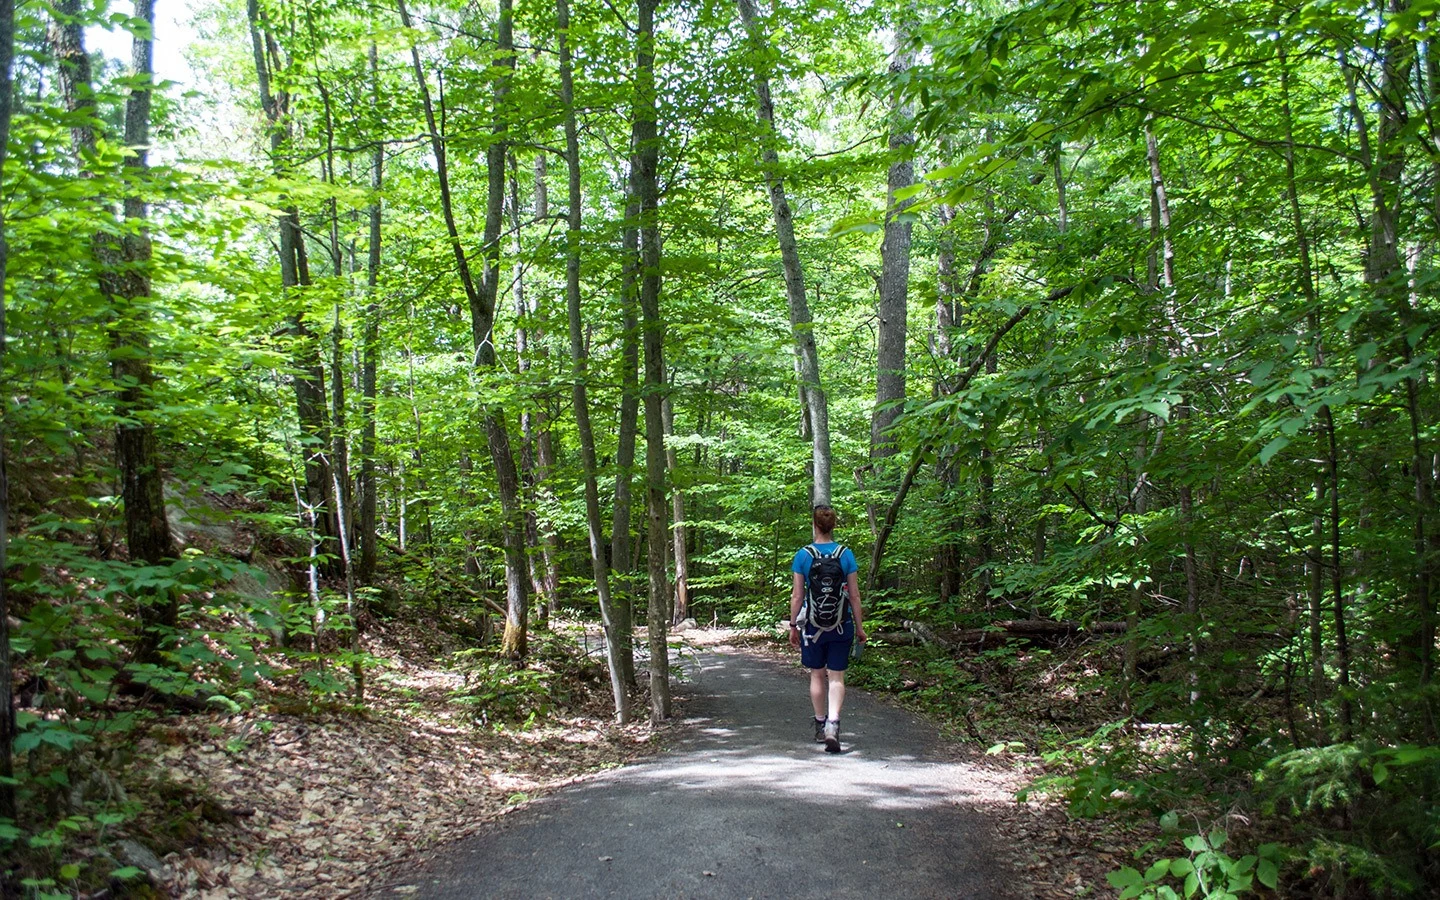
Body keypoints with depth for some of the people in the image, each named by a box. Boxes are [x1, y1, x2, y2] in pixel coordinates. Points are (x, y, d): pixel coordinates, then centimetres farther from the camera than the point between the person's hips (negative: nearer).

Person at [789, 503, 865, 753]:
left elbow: (797, 595, -3)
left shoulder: (803, 555, -6)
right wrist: (859, 626, 8)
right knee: (836, 677, 4)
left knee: (817, 675, 15)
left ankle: (820, 725, 25)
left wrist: (793, 626, 7)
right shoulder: (846, 554, -4)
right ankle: (833, 723, -15)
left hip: (813, 624, 0)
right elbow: (854, 595, -1)